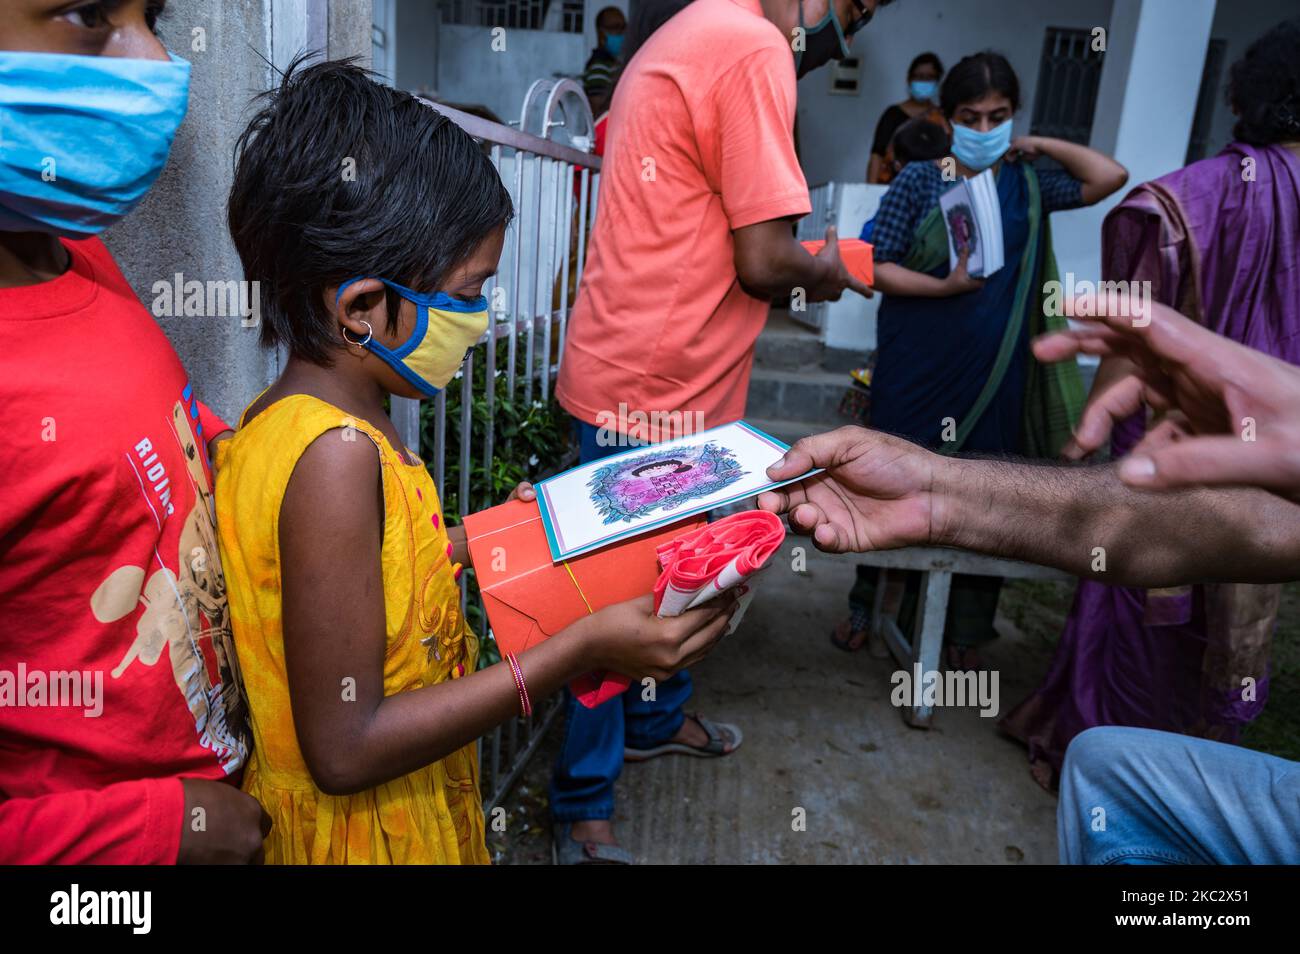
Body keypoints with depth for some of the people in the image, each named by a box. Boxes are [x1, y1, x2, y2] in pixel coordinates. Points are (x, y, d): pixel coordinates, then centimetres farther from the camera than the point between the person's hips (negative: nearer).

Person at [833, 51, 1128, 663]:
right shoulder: (919, 181, -1)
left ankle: (965, 628, 26)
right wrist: (948, 285, -19)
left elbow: (1110, 176, -5)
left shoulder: (1028, 184, 6)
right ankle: (867, 605, 27)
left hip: (995, 371, 2)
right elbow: (877, 267, -7)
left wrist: (1039, 146, 1)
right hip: (917, 366, -2)